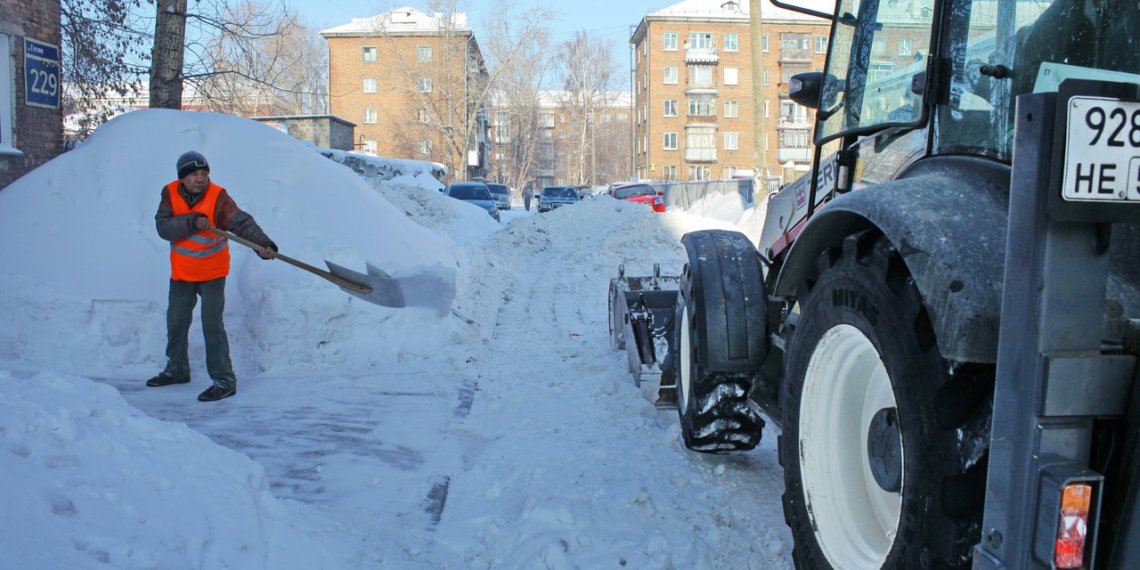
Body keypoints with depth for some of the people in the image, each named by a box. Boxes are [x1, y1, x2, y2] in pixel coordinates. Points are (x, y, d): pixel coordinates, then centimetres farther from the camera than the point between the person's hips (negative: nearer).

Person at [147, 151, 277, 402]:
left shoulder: (218, 197, -19)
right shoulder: (170, 194, -8)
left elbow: (242, 222, -32)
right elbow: (163, 227, -19)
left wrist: (263, 244, -48)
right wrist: (192, 221, -33)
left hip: (212, 271, -5)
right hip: (181, 271, 5)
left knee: (212, 323, -11)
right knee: (176, 320, 19)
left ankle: (224, 380, -3)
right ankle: (177, 369, 40)